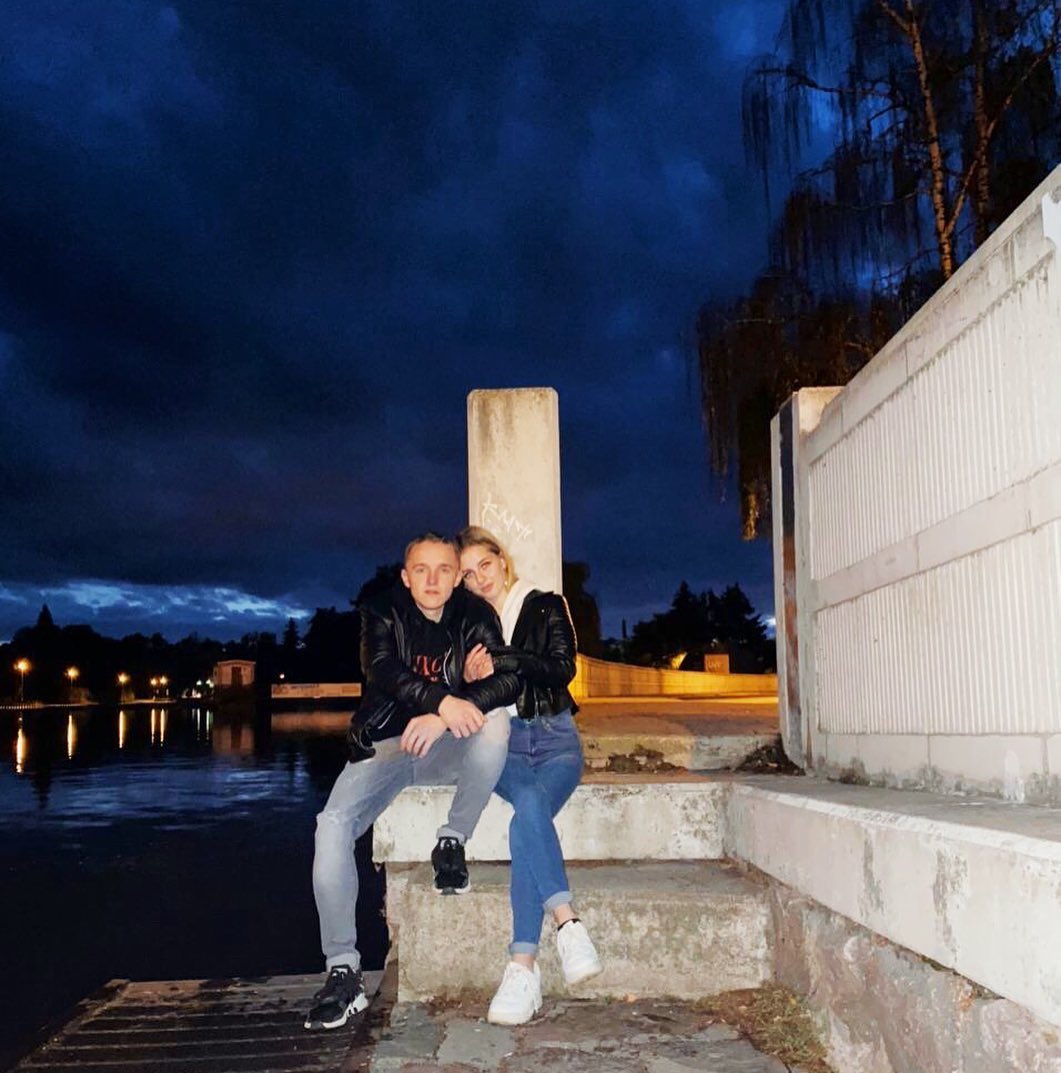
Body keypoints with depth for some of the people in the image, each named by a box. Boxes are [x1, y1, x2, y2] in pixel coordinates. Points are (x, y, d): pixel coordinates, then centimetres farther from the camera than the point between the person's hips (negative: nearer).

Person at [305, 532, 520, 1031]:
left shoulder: (475, 616, 0)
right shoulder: (383, 613, -1)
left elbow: (508, 680, -14)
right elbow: (383, 670, -20)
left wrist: (441, 718, -30)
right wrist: (444, 701, -38)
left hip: (448, 747, 1)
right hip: (386, 743, 0)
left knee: (495, 720, -31)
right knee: (333, 823, -25)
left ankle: (452, 842, -14)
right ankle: (343, 970, -17)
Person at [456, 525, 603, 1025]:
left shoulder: (546, 606, 6)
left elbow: (563, 668, -8)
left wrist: (502, 663, -18)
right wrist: (470, 680, -12)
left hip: (554, 738, -1)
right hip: (502, 743, 1)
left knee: (526, 820, -31)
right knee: (531, 805, -34)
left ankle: (523, 965, -34)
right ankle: (566, 921, -38)